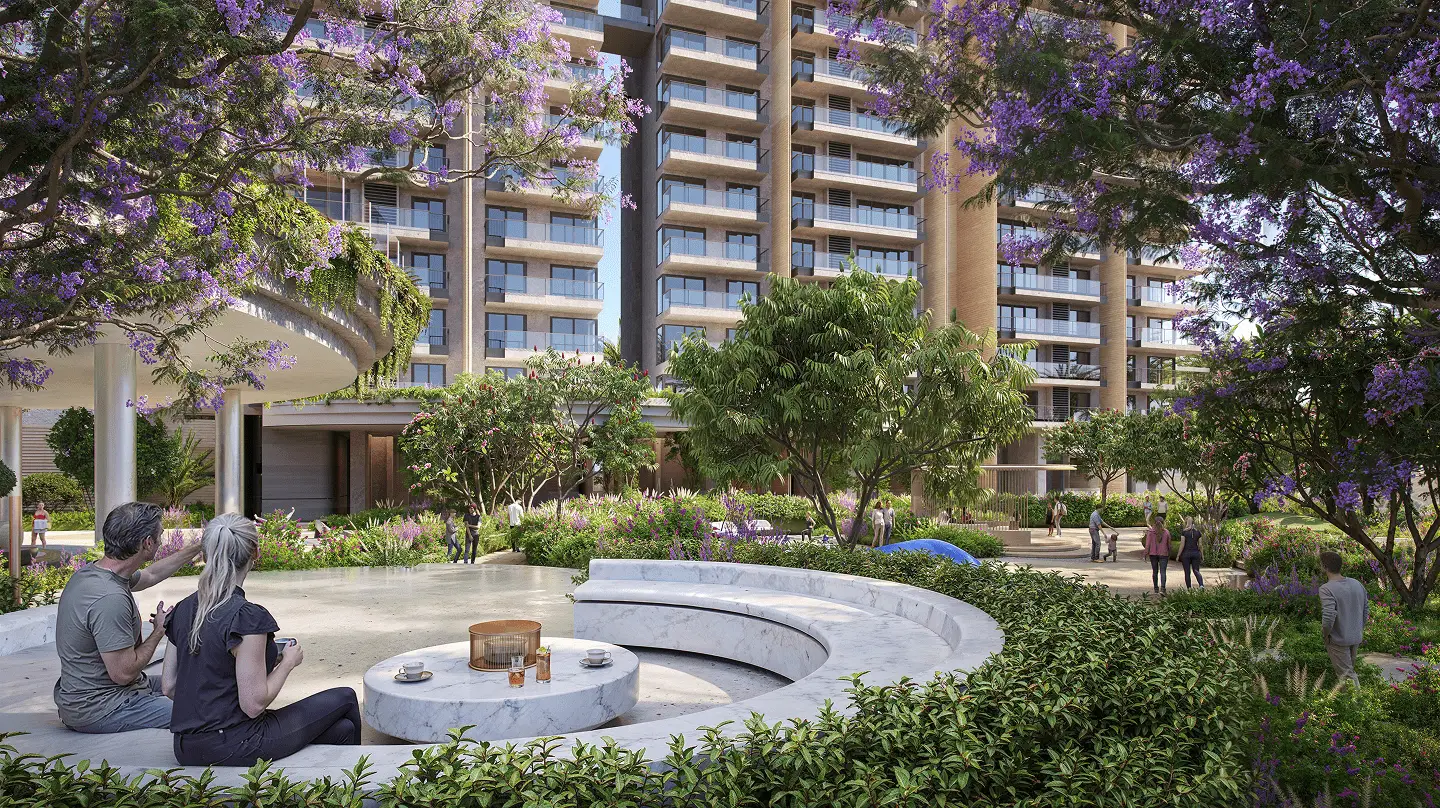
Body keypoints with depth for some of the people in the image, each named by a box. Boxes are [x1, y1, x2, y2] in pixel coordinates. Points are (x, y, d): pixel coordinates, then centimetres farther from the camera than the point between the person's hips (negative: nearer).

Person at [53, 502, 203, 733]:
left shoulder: (91, 571, 2)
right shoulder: (111, 599, -29)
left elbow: (150, 575, 24)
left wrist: (197, 548, 28)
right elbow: (123, 673, -25)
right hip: (99, 710, -11)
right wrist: (159, 630, -9)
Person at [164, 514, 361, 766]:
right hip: (231, 750, -8)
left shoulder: (183, 610, 5)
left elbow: (169, 686, 10)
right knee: (344, 699, 11)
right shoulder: (247, 616, -20)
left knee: (342, 729, 15)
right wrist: (288, 662, -4)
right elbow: (254, 704, -19)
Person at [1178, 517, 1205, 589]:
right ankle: (1201, 584, -14)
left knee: (1187, 572, 6)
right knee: (1196, 571, 9)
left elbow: (1182, 544, -10)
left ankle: (1189, 588, 6)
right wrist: (1202, 554, 16)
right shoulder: (1197, 531, 4)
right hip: (1196, 553, 3)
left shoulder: (1184, 531, -7)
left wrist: (1178, 555, -5)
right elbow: (1200, 544, 5)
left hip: (1186, 553, -3)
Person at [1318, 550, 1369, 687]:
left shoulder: (1326, 589, -23)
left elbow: (1329, 616, -31)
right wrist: (1359, 629, 19)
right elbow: (1366, 610, 8)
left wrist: (1324, 633, -14)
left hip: (1338, 640, -7)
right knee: (1350, 669, 24)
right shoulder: (1357, 584, 0)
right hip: (1356, 638, 7)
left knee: (1347, 675, 3)